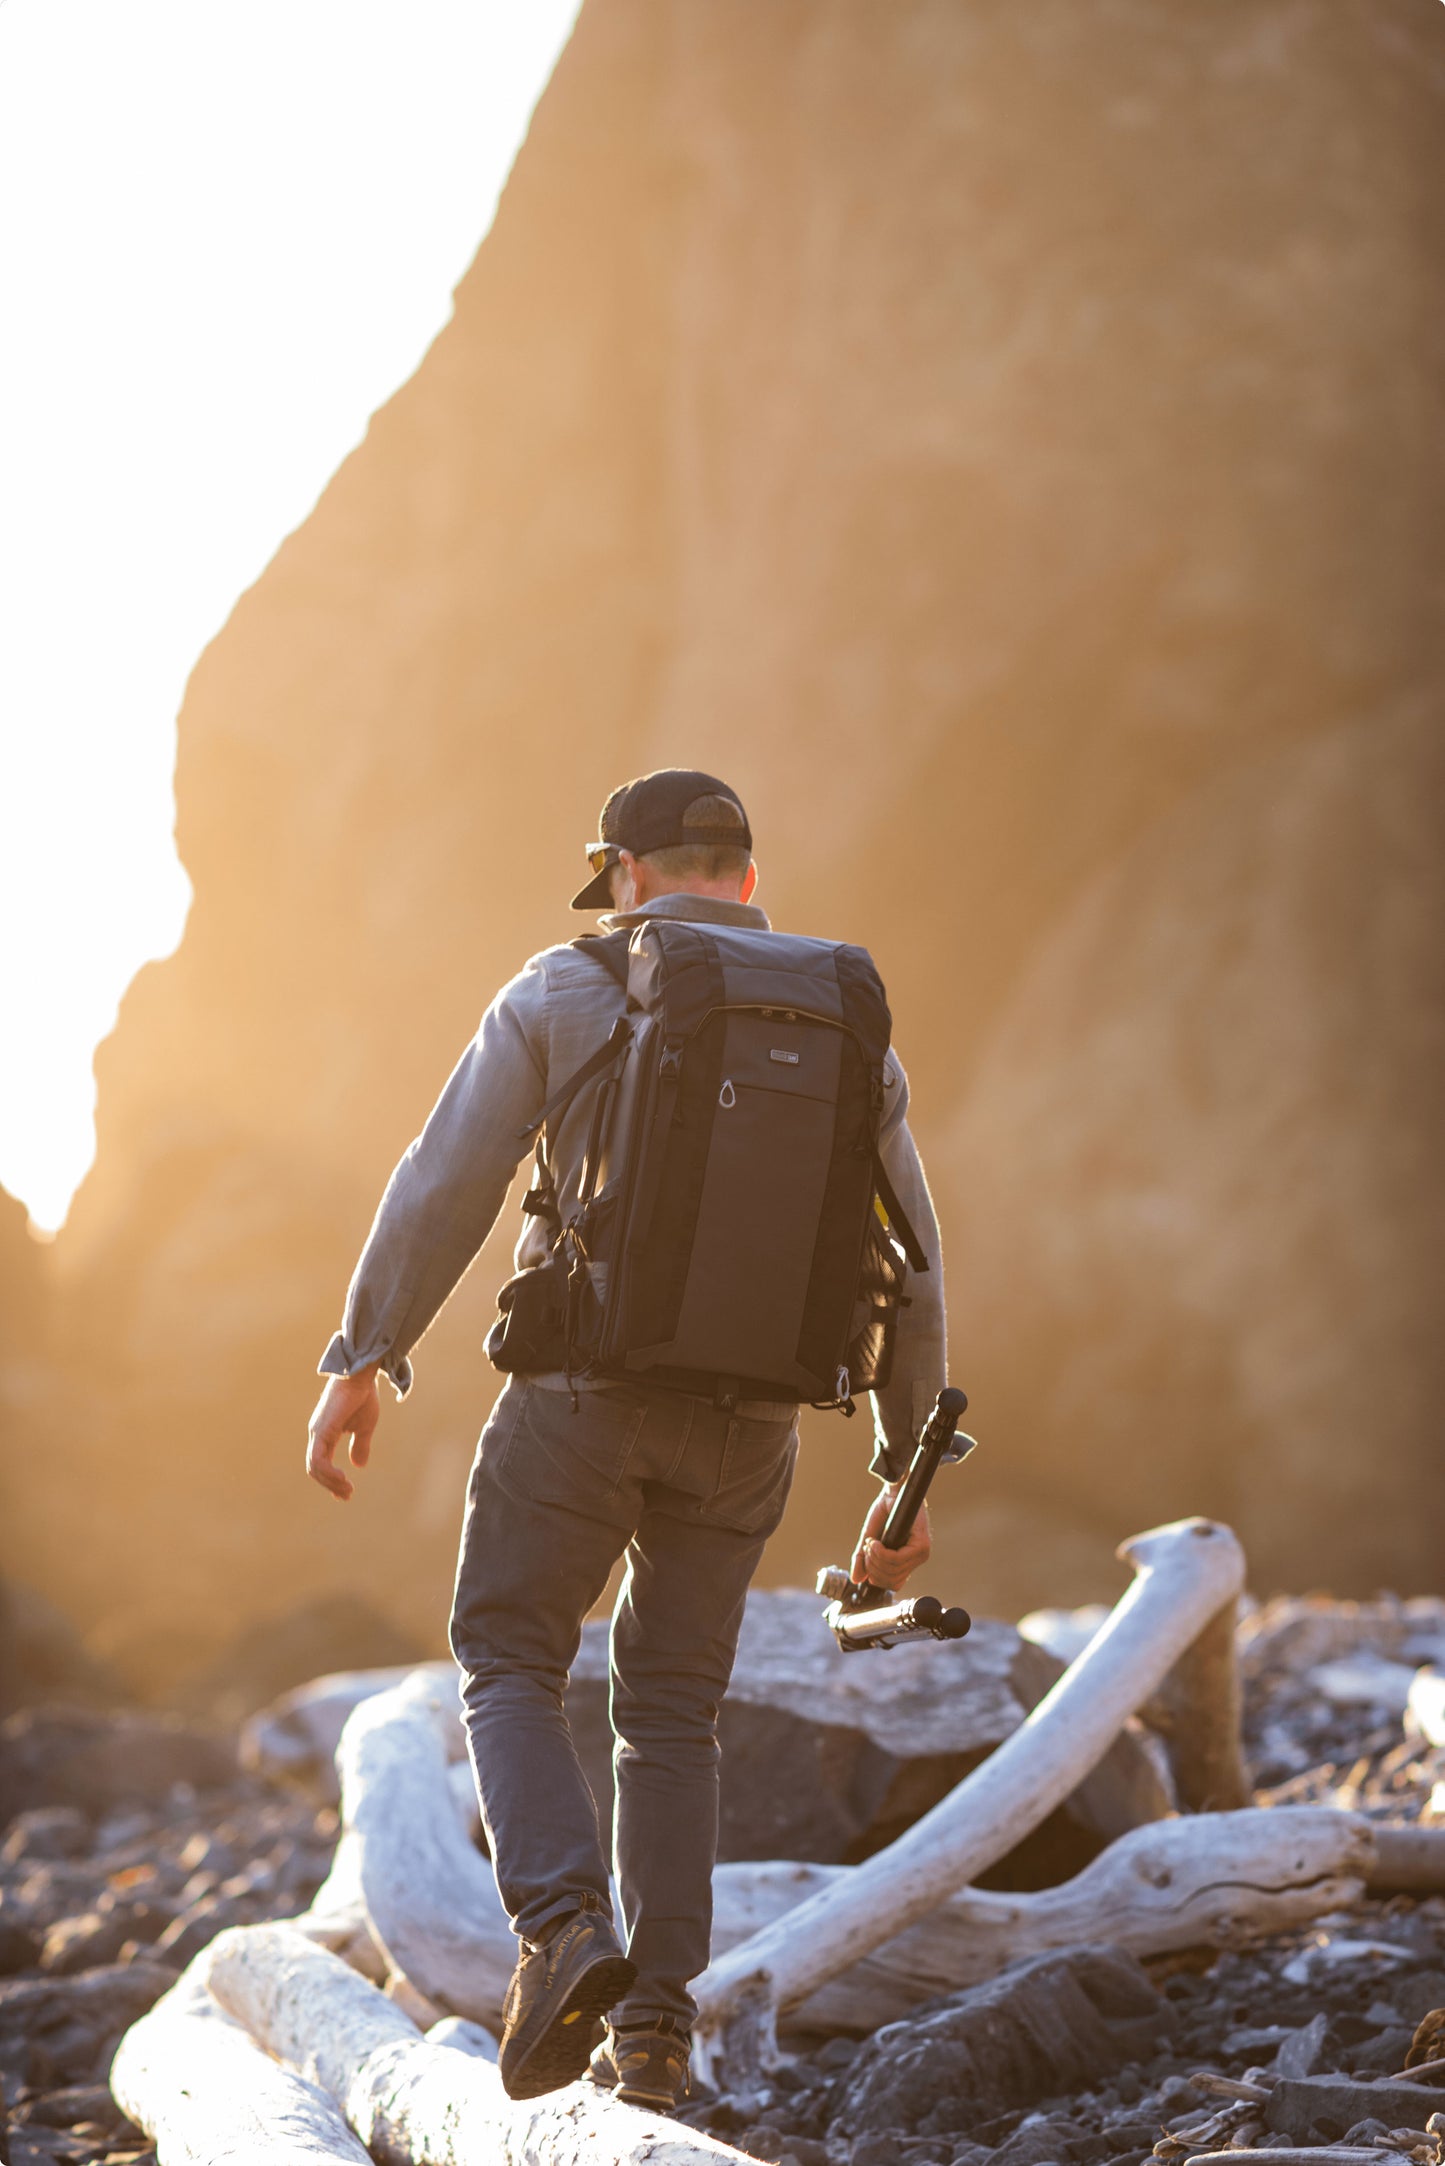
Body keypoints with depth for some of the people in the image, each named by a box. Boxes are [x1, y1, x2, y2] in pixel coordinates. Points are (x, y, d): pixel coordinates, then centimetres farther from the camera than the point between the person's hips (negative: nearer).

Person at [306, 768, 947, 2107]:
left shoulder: (563, 993, -1)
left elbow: (442, 1185, -5)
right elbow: (909, 1268, 7)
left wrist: (359, 1365, 3)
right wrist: (907, 1474, 14)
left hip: (586, 1388, -3)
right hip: (747, 1420, 3)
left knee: (508, 1664, 11)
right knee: (671, 1708, 15)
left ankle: (566, 1929, -12)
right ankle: (654, 2025, 9)